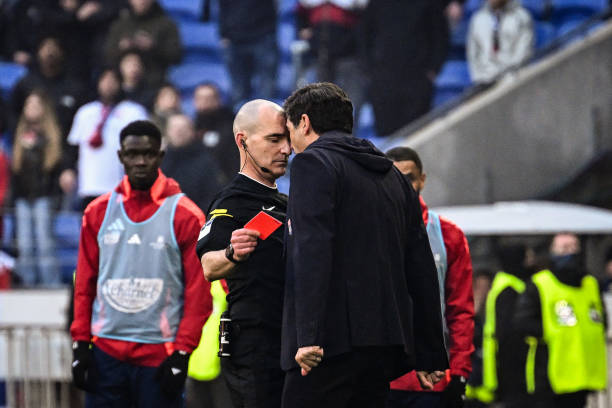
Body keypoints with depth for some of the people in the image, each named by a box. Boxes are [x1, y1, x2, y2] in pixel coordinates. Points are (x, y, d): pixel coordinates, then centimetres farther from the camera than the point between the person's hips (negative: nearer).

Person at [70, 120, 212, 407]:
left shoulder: (184, 216, 0)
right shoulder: (98, 212, 10)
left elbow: (198, 293, -2)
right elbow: (85, 284, 13)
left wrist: (182, 351, -8)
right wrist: (80, 344, 6)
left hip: (160, 355, -3)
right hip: (105, 350, 3)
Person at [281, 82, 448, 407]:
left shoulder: (312, 163, -2)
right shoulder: (392, 175, 22)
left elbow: (312, 250, -16)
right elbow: (421, 269, 20)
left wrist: (308, 335, -23)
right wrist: (430, 356, 21)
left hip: (332, 344, -8)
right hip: (385, 344, 8)